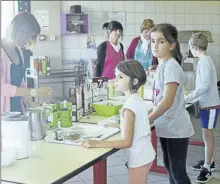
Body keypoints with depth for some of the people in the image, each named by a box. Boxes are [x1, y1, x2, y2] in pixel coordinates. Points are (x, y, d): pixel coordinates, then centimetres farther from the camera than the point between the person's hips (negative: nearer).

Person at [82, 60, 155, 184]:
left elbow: (127, 142, -25)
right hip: (145, 154, 9)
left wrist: (96, 143, -26)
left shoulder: (130, 105, -24)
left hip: (139, 158, -9)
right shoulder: (138, 99, 2)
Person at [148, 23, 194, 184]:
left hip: (176, 128, -9)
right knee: (169, 167, 19)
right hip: (166, 126, 9)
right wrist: (147, 114, 8)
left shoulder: (171, 66, -20)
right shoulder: (162, 65, 7)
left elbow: (167, 101, -27)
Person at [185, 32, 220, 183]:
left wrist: (188, 98, -20)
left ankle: (207, 168, 7)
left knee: (207, 136, -2)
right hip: (207, 103, 9)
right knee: (208, 135, 18)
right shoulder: (206, 60, 10)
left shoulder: (204, 62, -19)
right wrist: (192, 96, 17)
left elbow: (205, 86, -25)